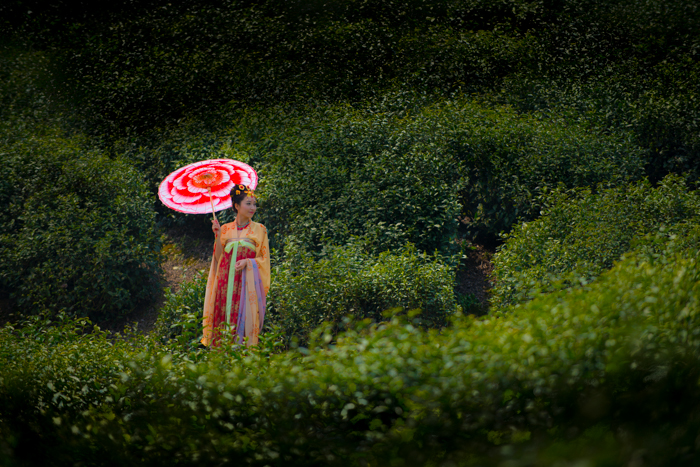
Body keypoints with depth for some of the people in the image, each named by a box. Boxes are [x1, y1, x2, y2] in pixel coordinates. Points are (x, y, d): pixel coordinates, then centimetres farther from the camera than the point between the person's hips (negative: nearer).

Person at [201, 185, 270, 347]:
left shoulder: (259, 229, 8)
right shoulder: (225, 229, 12)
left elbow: (264, 259, 6)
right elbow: (218, 257, 8)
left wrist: (247, 262, -11)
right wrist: (218, 235, -2)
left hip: (248, 281, -1)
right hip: (227, 281, 2)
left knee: (245, 318, -9)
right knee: (224, 318, -3)